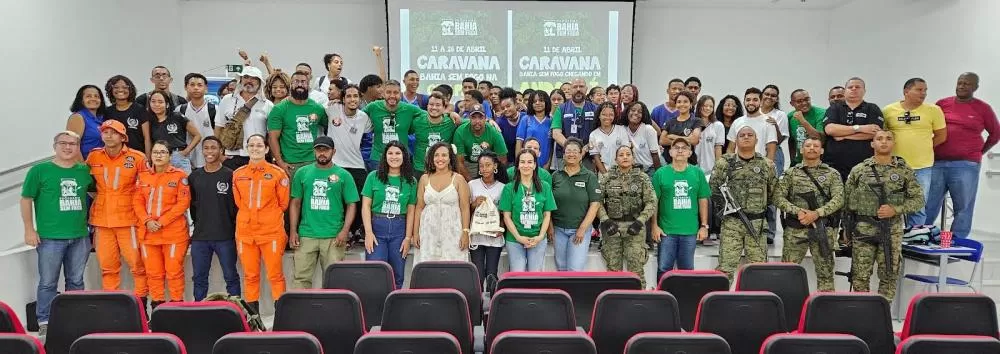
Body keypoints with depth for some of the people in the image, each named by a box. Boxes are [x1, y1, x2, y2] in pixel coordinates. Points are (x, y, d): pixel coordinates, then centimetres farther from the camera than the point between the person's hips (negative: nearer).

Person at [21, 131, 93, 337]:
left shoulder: (85, 171, 7)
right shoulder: (40, 170, -1)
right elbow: (26, 200, 0)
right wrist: (29, 229, -5)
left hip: (80, 237, 3)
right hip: (49, 238, -3)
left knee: (76, 282, 12)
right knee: (48, 283, 2)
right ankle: (45, 323, 12)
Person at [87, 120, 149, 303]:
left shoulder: (137, 158, -3)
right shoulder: (93, 157, 6)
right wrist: (96, 198, 13)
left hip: (128, 219, -3)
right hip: (101, 220, 3)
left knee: (136, 262, -3)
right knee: (107, 266, 7)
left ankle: (141, 301, 10)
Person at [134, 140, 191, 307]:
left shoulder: (180, 175, -2)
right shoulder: (143, 176, 12)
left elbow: (183, 203, -8)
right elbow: (137, 201, 8)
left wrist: (162, 222, -13)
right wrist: (147, 221, -8)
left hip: (174, 231, -4)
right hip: (148, 231, 4)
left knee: (174, 271, -1)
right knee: (153, 272, 9)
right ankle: (157, 305, 19)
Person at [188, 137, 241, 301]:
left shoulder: (230, 175, -3)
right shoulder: (194, 176, 9)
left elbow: (237, 204, -2)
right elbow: (191, 204, 15)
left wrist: (235, 229, -3)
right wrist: (197, 224, 9)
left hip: (225, 237, -4)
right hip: (199, 237, 4)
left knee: (231, 277, 4)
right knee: (199, 278, 10)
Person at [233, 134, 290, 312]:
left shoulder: (277, 173, -1)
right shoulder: (237, 174, 8)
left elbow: (283, 203, 4)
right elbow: (238, 202, 16)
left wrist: (269, 217, 7)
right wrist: (249, 217, 11)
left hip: (272, 231, -3)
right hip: (245, 232, 3)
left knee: (275, 275, -1)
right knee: (250, 276, 9)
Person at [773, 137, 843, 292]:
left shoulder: (832, 174, 8)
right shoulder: (791, 173, 9)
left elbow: (838, 199, -3)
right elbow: (778, 197, 1)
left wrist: (817, 213, -17)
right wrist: (797, 211, -14)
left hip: (823, 229, 0)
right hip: (795, 229, 0)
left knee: (825, 273, 4)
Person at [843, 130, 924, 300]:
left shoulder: (904, 170, 4)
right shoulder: (859, 170, 3)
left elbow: (918, 199, 4)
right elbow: (846, 200, 8)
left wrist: (895, 210, -12)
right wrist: (847, 229, 6)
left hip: (892, 231, 1)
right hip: (863, 229, -1)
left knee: (889, 276, 5)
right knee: (860, 276, 1)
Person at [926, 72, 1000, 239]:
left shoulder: (983, 108, 4)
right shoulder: (942, 104, 8)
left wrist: (980, 152, 9)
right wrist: (931, 149, 9)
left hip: (966, 166, -1)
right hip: (936, 163, 1)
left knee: (963, 208, 3)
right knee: (927, 206, 4)